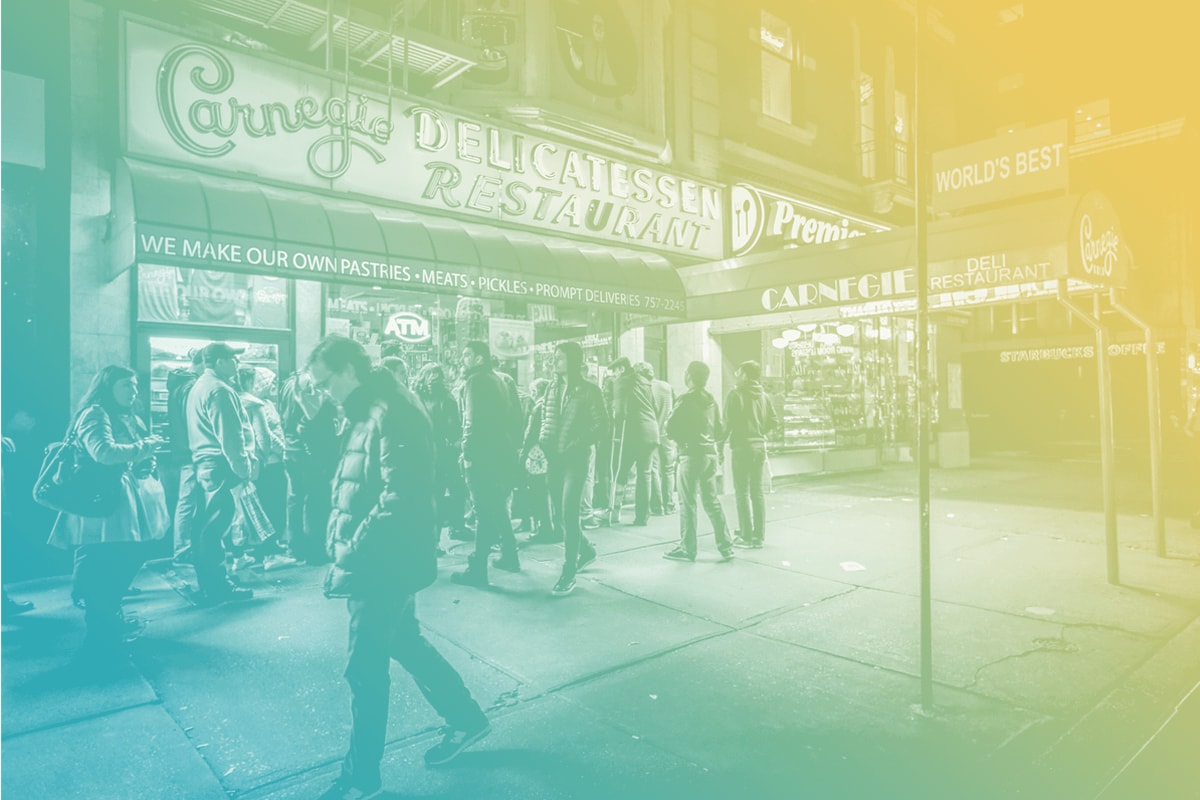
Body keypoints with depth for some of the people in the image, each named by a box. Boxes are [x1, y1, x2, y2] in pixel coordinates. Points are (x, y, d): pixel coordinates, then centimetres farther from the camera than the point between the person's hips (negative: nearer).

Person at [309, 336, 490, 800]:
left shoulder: (391, 412, -20)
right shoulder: (368, 410, 11)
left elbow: (400, 499, -27)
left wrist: (350, 552, -20)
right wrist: (347, 548, 8)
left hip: (384, 564, -10)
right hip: (377, 560, 10)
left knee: (365, 670, 4)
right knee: (404, 643, 21)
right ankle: (466, 719, 39)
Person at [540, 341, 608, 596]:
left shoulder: (589, 390, -4)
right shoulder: (552, 389, 11)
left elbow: (601, 424, -6)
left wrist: (579, 444, -14)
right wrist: (545, 442, 4)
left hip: (575, 459, -6)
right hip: (554, 459, 6)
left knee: (569, 513, -10)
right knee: (557, 515, 10)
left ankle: (569, 574, 0)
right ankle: (585, 550, 35)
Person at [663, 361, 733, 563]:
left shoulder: (686, 399, -11)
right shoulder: (711, 401, 11)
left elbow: (671, 428, -13)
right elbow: (719, 430, 13)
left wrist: (682, 440, 4)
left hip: (691, 454, -7)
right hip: (710, 453, 7)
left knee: (687, 502, 1)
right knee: (712, 501, 13)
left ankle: (687, 549, 6)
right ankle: (725, 546, 13)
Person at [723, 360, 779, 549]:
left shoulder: (735, 394, -10)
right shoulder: (763, 396, 7)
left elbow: (728, 422, -14)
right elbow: (774, 421, 7)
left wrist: (720, 444, -5)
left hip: (741, 447, -5)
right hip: (759, 447, 6)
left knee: (743, 492, 0)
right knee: (758, 492, 10)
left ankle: (746, 537, 2)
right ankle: (758, 536, 15)